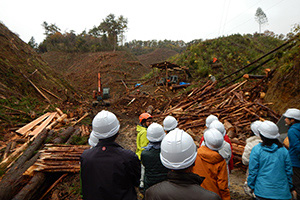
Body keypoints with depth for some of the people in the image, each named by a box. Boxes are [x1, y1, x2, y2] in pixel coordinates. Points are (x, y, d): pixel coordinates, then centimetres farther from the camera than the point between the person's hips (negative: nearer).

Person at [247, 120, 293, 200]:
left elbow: (253, 171, -8)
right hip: (281, 191, 3)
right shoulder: (283, 150, -3)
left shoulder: (256, 150, -12)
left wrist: (251, 186, 5)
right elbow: (288, 170, 5)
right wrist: (289, 186, 20)